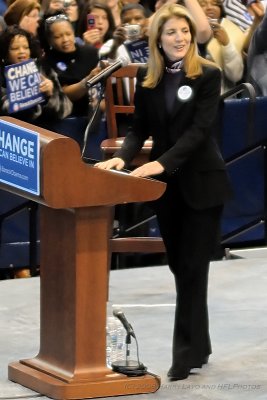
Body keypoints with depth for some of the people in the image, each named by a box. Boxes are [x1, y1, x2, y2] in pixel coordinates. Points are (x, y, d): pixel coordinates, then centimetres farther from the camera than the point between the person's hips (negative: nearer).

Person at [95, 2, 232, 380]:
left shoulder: (208, 75, -11)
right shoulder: (147, 78, 3)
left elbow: (199, 129, -19)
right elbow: (140, 128, 5)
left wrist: (162, 163, -30)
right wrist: (122, 157, -16)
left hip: (202, 181, -5)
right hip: (166, 184, 5)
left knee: (193, 267, -6)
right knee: (179, 265, 12)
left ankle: (187, 352, -3)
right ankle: (199, 345, 24)